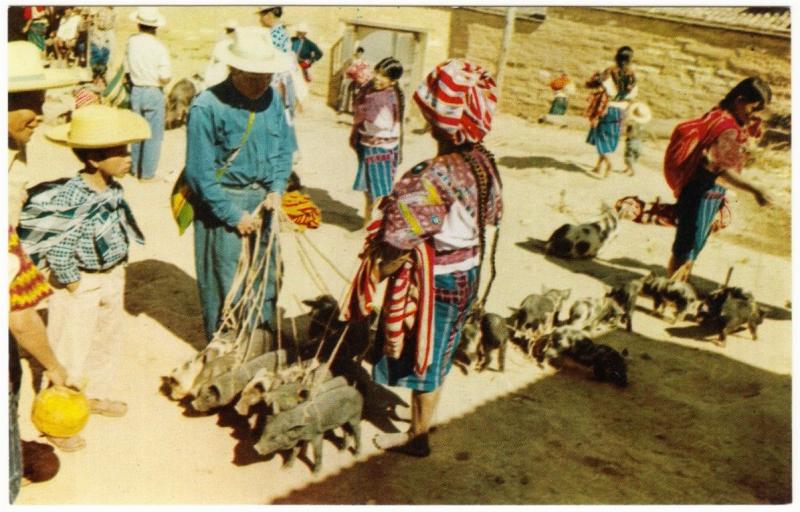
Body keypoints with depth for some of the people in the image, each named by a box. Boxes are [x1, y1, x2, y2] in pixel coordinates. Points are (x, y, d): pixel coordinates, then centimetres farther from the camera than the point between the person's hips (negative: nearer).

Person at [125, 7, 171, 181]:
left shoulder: (131, 41, -3)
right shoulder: (158, 46, -15)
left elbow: (127, 67, 4)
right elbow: (165, 75, -18)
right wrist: (163, 80, 3)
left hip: (135, 91, 5)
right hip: (153, 93, -5)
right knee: (153, 135, 4)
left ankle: (135, 169, 28)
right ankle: (147, 173, 6)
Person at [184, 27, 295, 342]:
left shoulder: (272, 98, -2)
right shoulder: (207, 107, -19)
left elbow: (284, 149, 10)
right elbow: (200, 173, -16)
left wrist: (277, 189, -6)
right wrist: (234, 215, -13)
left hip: (263, 201, 5)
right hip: (224, 203, -5)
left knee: (267, 273, 18)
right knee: (226, 283, 8)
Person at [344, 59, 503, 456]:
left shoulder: (435, 176, -31)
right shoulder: (483, 163, -6)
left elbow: (401, 242, -27)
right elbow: (491, 216, 8)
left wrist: (375, 272, -11)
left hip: (433, 280, -8)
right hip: (467, 271, 8)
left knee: (422, 357, 11)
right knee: (436, 353, 24)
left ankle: (417, 436, 30)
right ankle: (423, 419, 43)